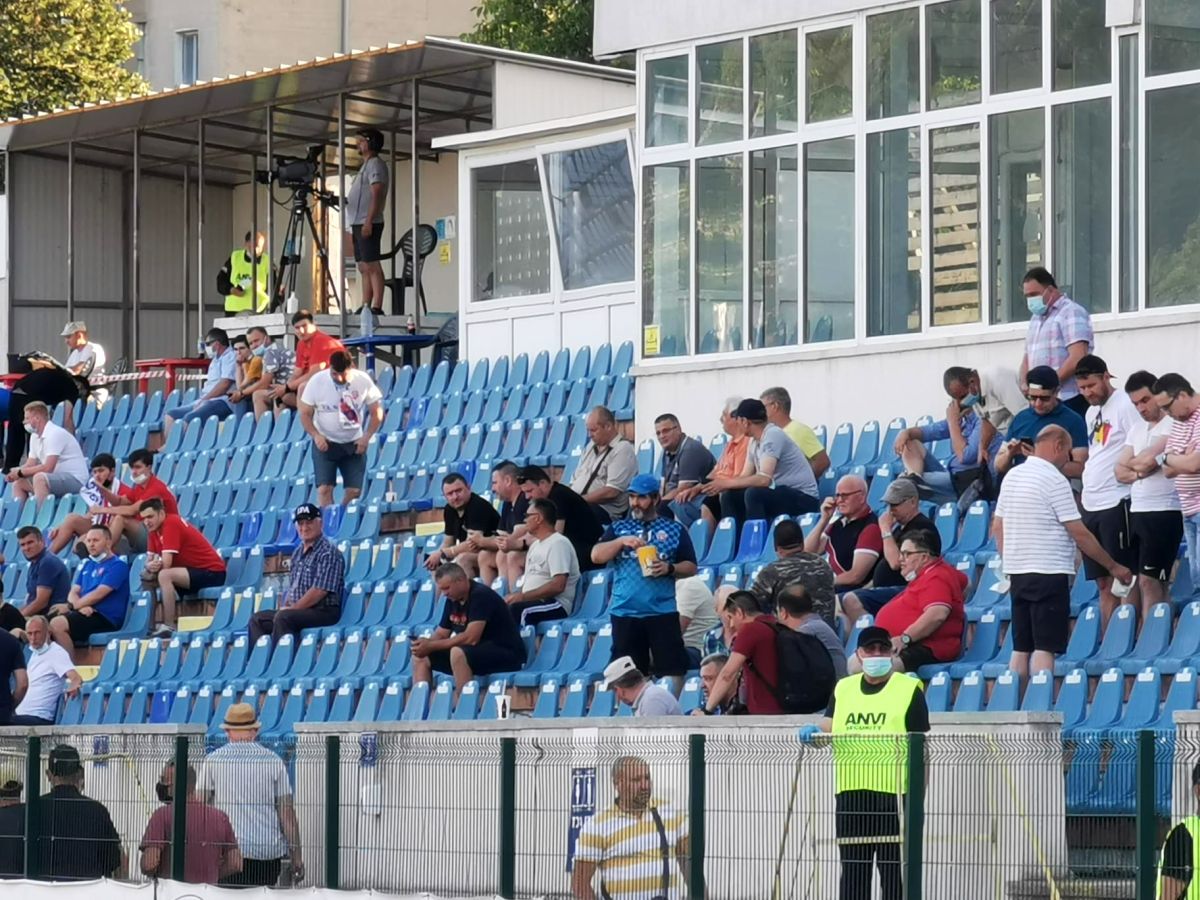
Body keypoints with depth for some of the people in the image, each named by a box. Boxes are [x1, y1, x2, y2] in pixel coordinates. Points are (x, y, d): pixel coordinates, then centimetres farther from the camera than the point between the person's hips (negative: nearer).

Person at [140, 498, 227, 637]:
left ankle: (169, 626, -25)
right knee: (147, 577, 11)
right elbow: (151, 559, 6)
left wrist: (151, 567, -4)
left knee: (164, 575, -30)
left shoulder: (171, 524, -19)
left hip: (211, 573, -10)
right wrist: (149, 567, -17)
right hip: (192, 571, 10)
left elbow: (165, 564, -24)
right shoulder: (155, 529, 7)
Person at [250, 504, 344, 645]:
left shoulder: (328, 553, -10)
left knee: (283, 618, -32)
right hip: (298, 609, 9)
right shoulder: (298, 553, 18)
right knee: (257, 620, 1)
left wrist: (292, 608, -14)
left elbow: (319, 591, -18)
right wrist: (286, 606, 1)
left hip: (324, 611, -9)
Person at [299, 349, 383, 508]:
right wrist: (315, 435, -20)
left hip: (354, 444, 2)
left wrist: (367, 436, -12)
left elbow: (376, 412, -1)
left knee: (354, 491, -2)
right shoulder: (317, 382, -13)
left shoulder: (363, 381, -10)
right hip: (325, 442, -2)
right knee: (324, 488, -14)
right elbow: (305, 413, -5)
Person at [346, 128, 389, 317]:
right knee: (364, 268, 8)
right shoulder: (366, 165, 23)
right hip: (358, 224, 10)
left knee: (372, 266, -13)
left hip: (368, 224, -10)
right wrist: (353, 227, 21)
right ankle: (365, 307, 8)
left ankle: (376, 307, -18)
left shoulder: (376, 164, -7)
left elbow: (376, 196, -16)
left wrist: (368, 222, -23)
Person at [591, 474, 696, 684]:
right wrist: (621, 541, -14)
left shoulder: (674, 530, 8)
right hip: (625, 613, 2)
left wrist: (669, 568, -13)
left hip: (663, 613, -2)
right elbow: (596, 556, 1)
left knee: (671, 673, -7)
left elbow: (691, 567, 6)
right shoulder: (618, 528, 13)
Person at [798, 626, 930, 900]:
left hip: (894, 793, -4)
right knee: (853, 872, 7)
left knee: (892, 871, -2)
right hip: (850, 794, 4)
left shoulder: (909, 689, 2)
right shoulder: (843, 689, 16)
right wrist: (815, 732, -15)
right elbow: (829, 727, 9)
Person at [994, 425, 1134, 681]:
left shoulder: (1012, 476, 11)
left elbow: (997, 527, 15)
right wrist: (1113, 566, -3)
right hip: (1049, 572, -7)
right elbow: (1079, 534, -11)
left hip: (1017, 572, 7)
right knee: (1045, 648, -8)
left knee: (1021, 647, 9)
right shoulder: (1054, 480, -11)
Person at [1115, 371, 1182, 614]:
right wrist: (1142, 470, -8)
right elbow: (1121, 473, 13)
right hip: (1137, 512, 8)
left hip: (1164, 512, -8)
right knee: (1143, 582, 6)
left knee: (1149, 580, -12)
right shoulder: (1137, 429, 17)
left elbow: (1147, 459, -18)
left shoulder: (1173, 425, -8)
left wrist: (1132, 464, 4)